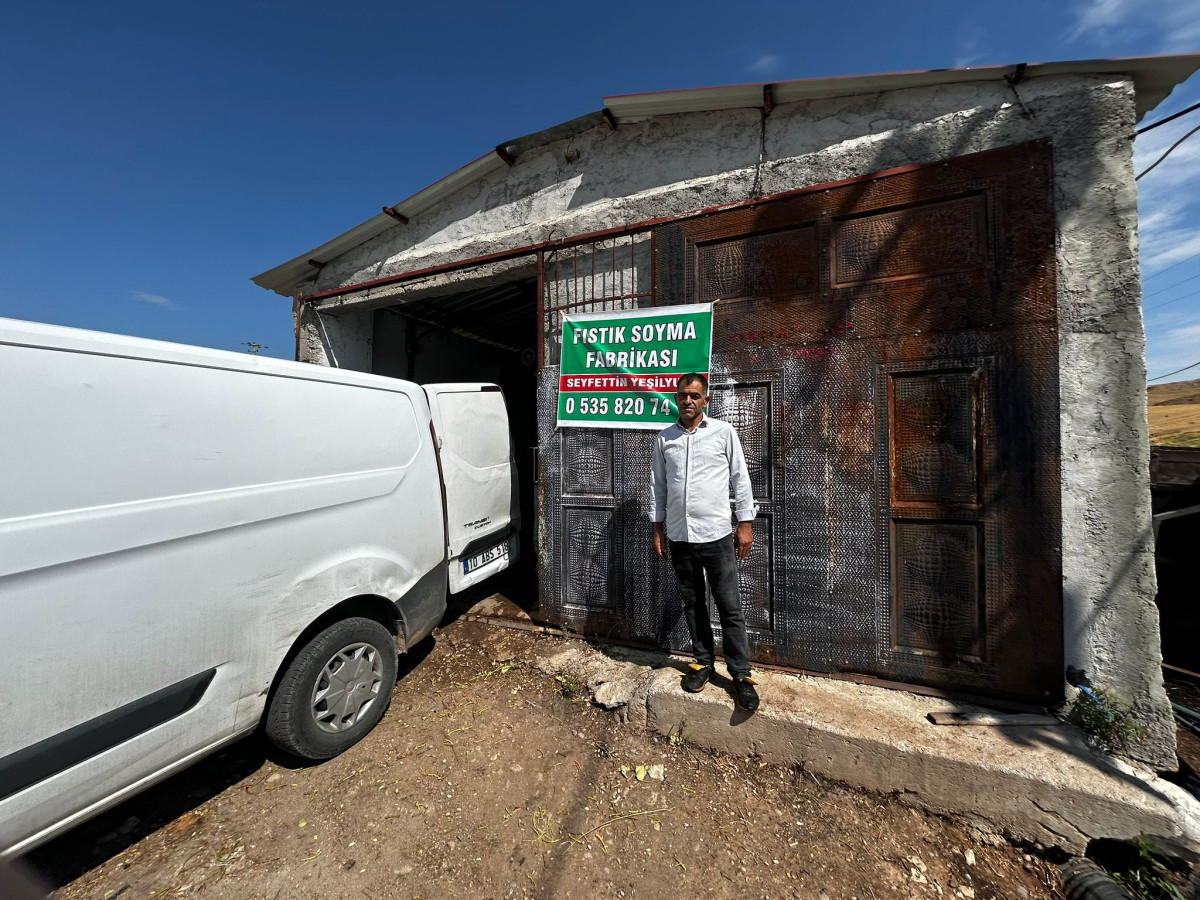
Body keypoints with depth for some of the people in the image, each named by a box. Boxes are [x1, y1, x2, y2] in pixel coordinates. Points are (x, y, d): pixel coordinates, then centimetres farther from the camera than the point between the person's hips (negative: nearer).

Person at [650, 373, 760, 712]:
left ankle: (741, 674, 21)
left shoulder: (723, 432, -1)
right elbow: (658, 486, 10)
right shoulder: (664, 438, 6)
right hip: (679, 535, 3)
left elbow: (741, 478, 0)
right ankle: (703, 662, 32)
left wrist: (745, 523, -3)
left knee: (729, 607, 6)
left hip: (716, 533, -2)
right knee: (692, 604, 15)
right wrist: (658, 528, 8)